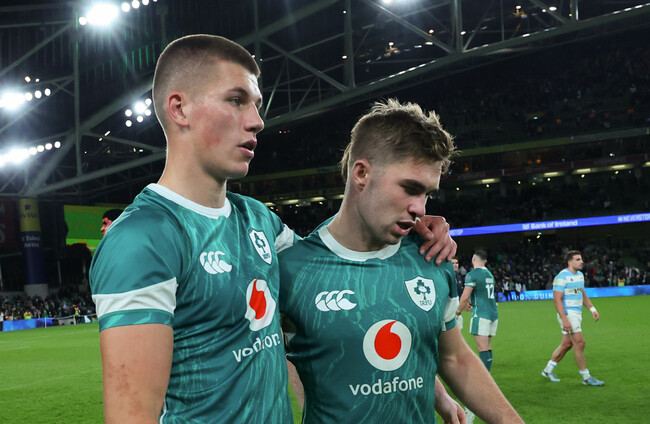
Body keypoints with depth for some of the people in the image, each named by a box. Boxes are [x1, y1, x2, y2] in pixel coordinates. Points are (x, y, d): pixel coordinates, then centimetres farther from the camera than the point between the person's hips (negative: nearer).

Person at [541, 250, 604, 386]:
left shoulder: (580, 275, 14)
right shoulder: (562, 277, -14)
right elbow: (557, 299, -19)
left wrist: (592, 309, 12)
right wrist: (564, 320, -25)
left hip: (577, 314, 9)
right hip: (568, 314, -9)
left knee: (566, 344, 12)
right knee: (579, 343, -9)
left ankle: (548, 370, 25)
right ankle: (586, 377, -1)